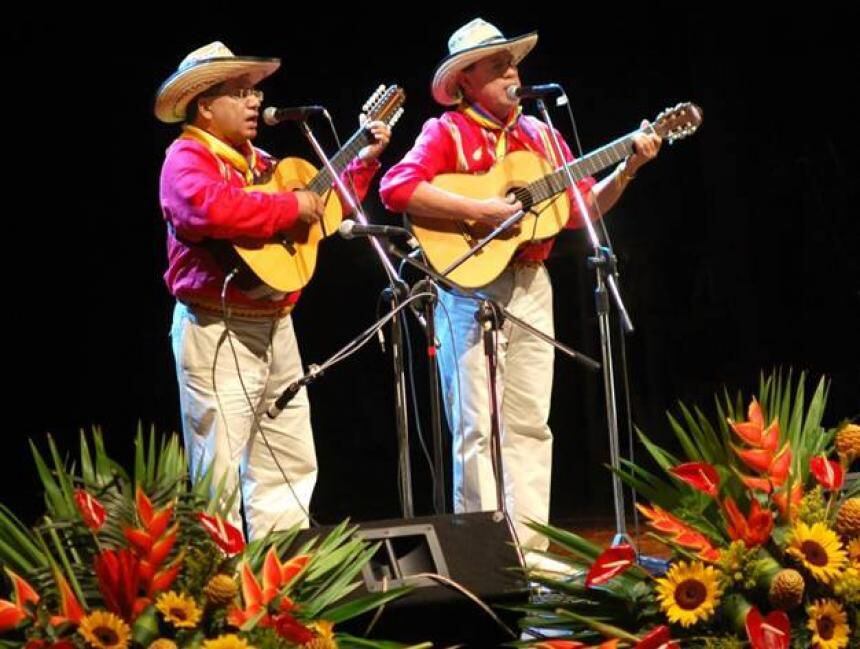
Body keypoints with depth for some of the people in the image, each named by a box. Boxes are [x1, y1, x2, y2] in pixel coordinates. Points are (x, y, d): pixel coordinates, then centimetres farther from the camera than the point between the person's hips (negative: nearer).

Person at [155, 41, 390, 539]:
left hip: (274, 325, 9)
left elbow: (322, 207, 27)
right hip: (217, 330, -9)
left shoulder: (259, 162, 18)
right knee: (220, 473, -7)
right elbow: (213, 208, -31)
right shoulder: (187, 158, -9)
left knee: (291, 461, 11)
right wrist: (291, 206, -21)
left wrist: (365, 161, 20)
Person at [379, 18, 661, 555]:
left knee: (531, 424, 6)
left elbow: (583, 207, 15)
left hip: (531, 288, 5)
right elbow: (397, 188, -20)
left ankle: (529, 547, 10)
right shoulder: (446, 133, -3)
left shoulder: (538, 135, 13)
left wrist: (628, 169, 1)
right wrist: (479, 210, -23)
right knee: (478, 426, -5)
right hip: (471, 287, -5)